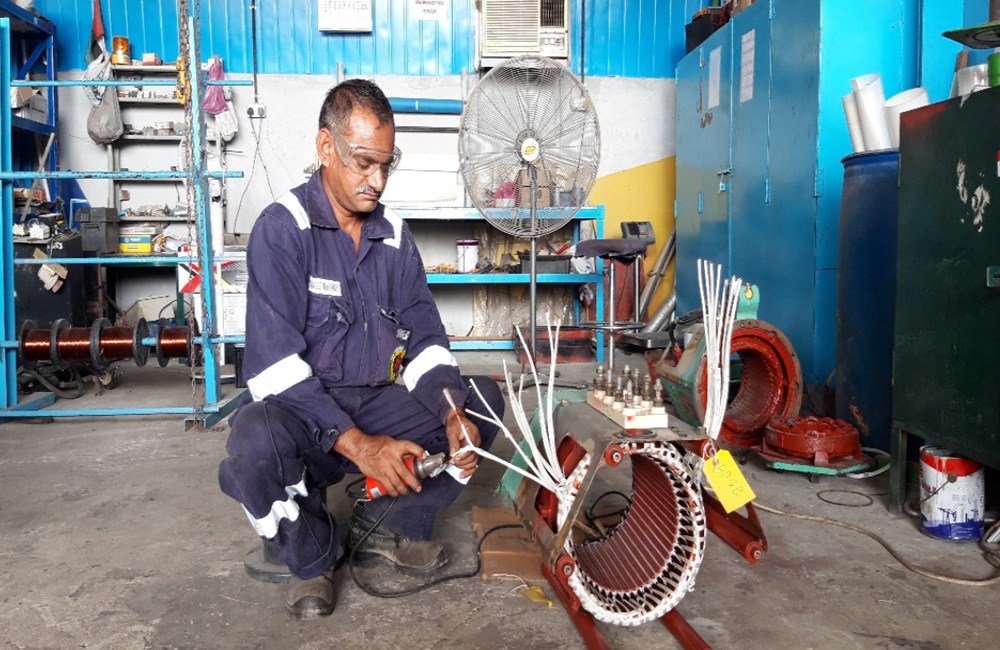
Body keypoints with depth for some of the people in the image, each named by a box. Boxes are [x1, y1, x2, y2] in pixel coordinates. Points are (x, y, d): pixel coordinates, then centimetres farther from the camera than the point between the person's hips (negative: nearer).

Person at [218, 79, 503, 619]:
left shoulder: (393, 234, 5)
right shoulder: (282, 229, -12)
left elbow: (424, 338, 4)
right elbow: (274, 361, -20)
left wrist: (453, 412, -16)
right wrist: (356, 443, -29)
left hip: (375, 405, 5)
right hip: (300, 412, -5)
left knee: (484, 399, -7)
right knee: (255, 443, -37)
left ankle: (386, 524, 3)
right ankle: (312, 553, -3)